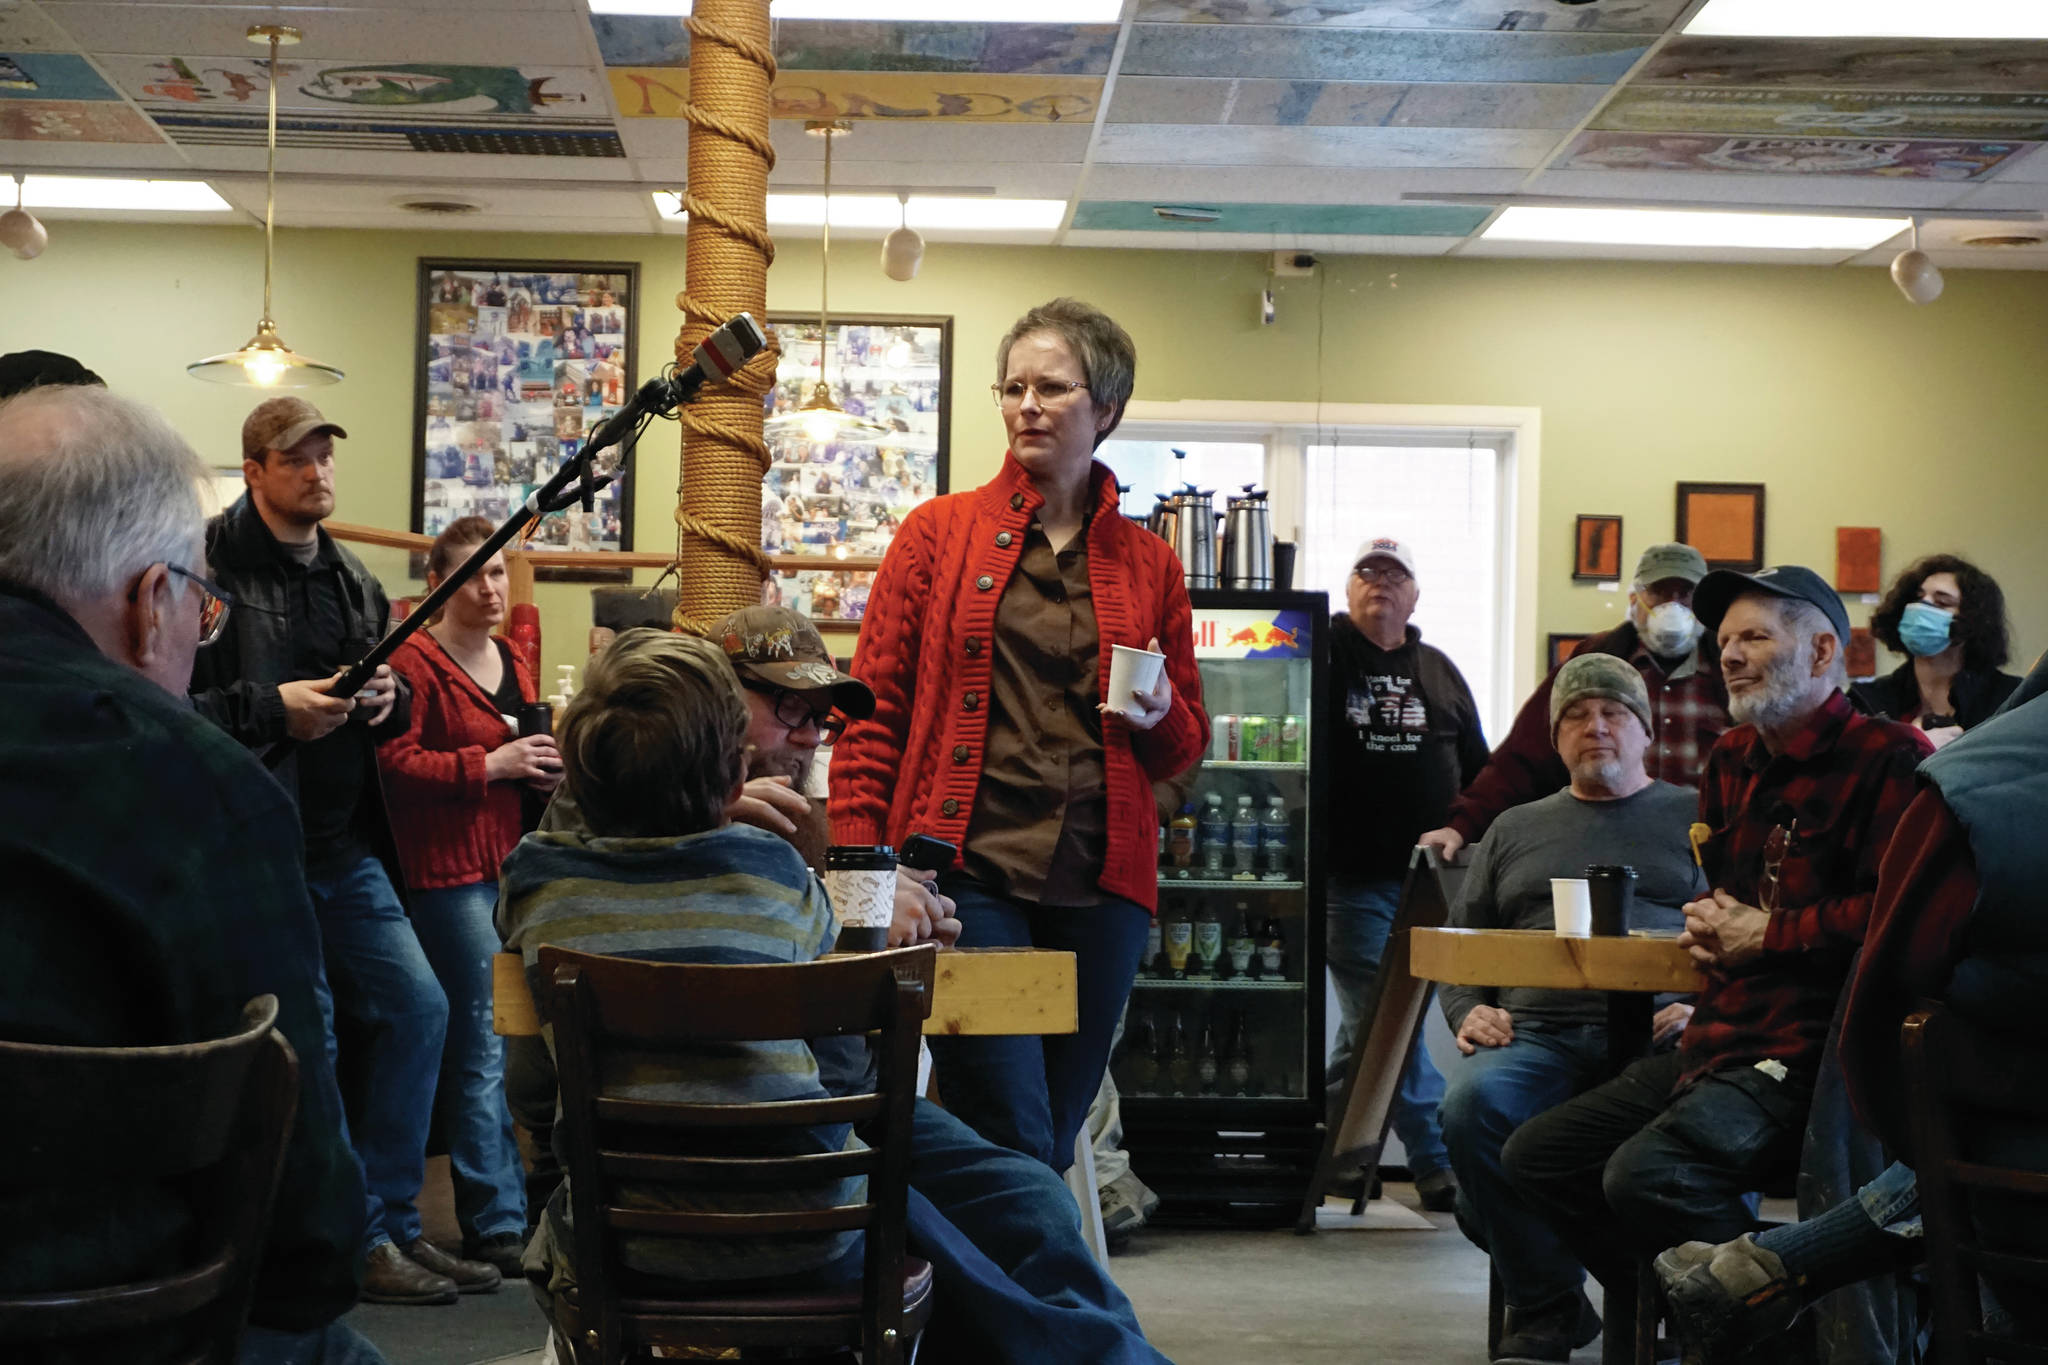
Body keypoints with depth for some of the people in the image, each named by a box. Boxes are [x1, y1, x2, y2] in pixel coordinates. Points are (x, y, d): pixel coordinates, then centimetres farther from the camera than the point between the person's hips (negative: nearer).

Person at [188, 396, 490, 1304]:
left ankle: (393, 1221, 19)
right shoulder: (210, 567, -10)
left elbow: (397, 714, 23)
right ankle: (365, 1242, 11)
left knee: (417, 1008, 8)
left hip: (345, 845, 8)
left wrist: (389, 700, 0)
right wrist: (272, 709, -23)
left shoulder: (349, 579, 14)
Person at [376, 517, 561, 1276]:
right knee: (482, 1048, -7)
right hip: (451, 872, -8)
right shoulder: (415, 662, -7)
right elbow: (395, 760, -15)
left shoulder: (512, 663, 19)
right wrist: (490, 765, -19)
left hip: (514, 865, 8)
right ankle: (496, 1224, -3)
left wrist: (546, 765, 10)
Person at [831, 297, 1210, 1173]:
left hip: (1099, 886, 3)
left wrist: (1160, 715, -3)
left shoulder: (1148, 563, 13)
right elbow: (875, 712, 5)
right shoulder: (939, 532, 7)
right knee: (1013, 1144, -11)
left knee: (1055, 1136, 8)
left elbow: (1186, 748, 20)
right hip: (967, 872, -3)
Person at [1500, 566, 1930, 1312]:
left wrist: (1766, 934, -11)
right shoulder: (1733, 759, 19)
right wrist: (1710, 921, 12)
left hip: (1804, 1054, -9)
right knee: (1535, 1157, 6)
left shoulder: (1887, 758, -8)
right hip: (1712, 1040, 9)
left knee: (1647, 1175, -30)